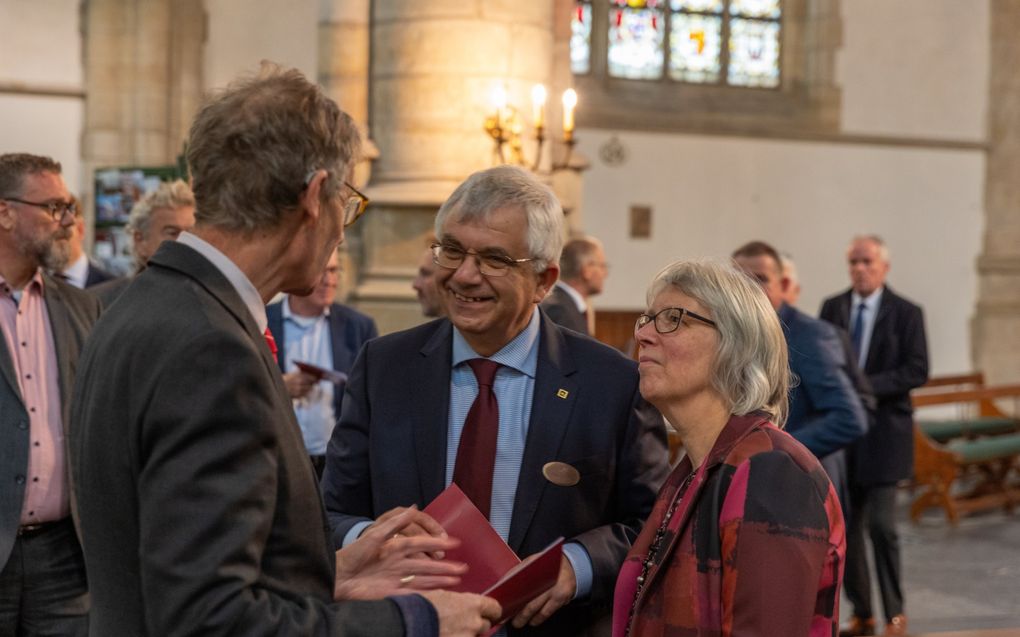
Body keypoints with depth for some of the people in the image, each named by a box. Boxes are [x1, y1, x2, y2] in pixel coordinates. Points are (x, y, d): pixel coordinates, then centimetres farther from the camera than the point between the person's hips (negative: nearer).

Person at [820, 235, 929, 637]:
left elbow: (917, 370, -8)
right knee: (845, 526, 6)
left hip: (882, 432, -4)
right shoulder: (832, 308, 9)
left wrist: (866, 386, -18)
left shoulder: (906, 314, -2)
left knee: (881, 525, -7)